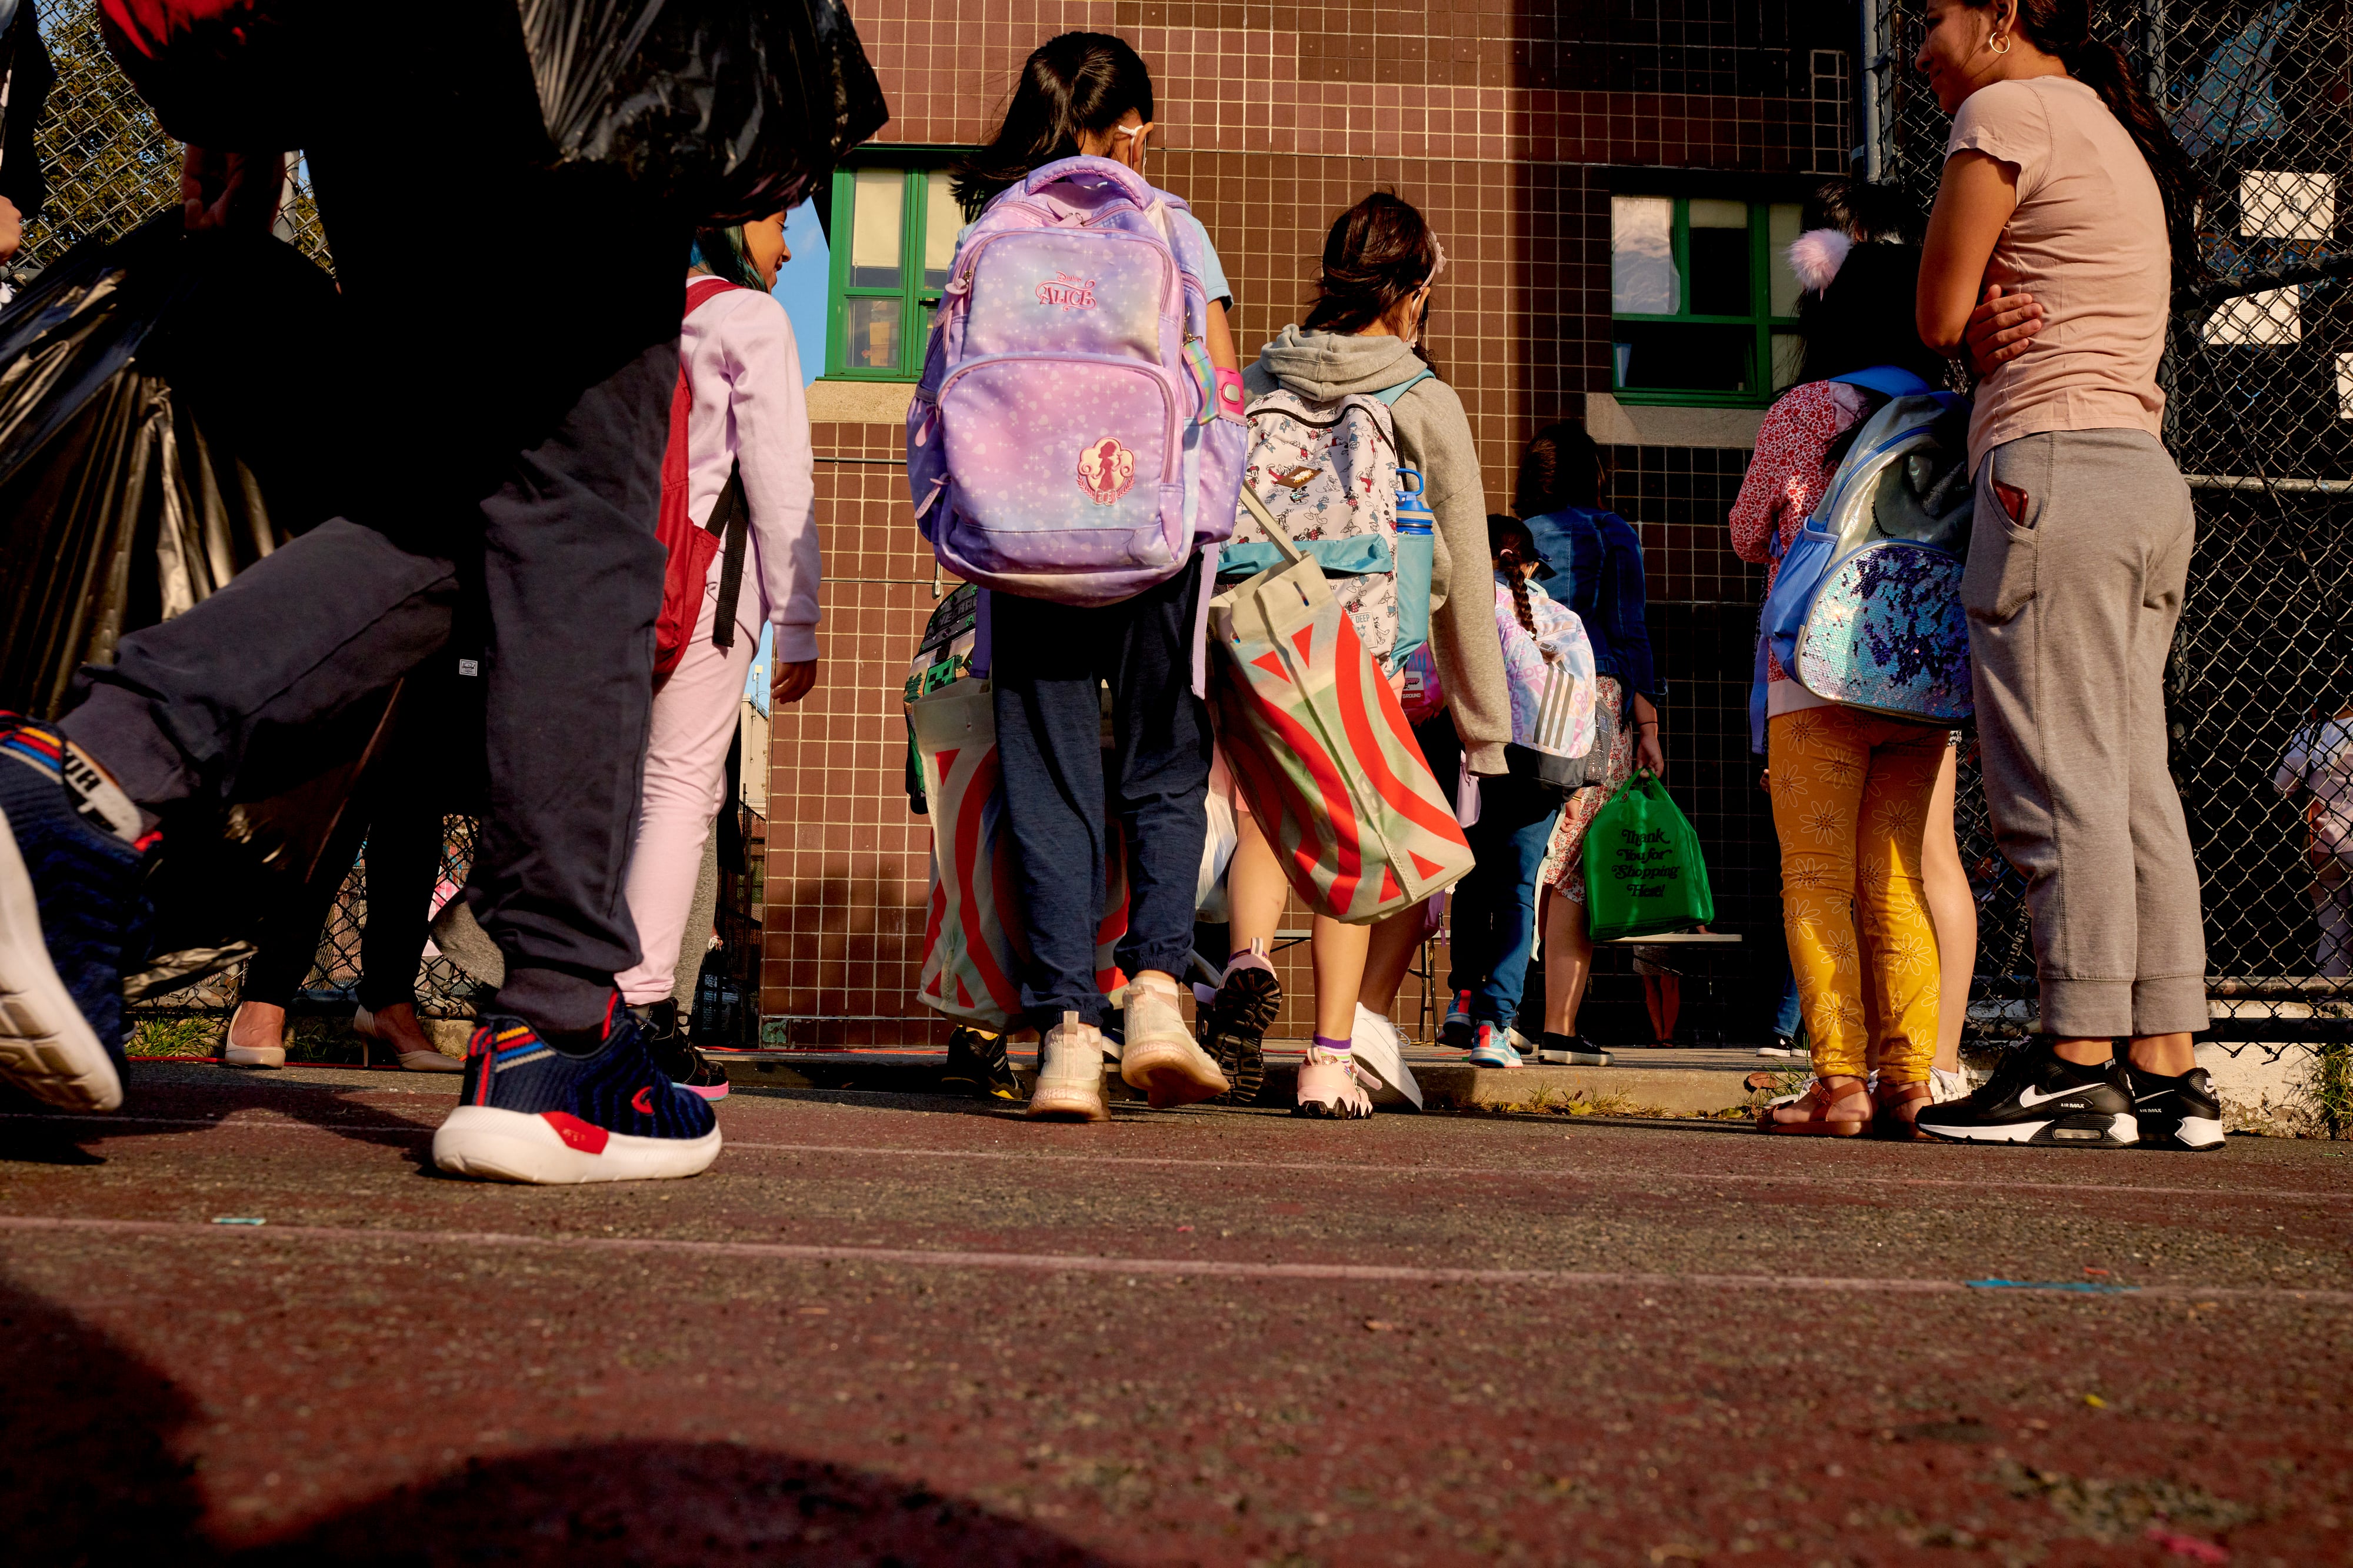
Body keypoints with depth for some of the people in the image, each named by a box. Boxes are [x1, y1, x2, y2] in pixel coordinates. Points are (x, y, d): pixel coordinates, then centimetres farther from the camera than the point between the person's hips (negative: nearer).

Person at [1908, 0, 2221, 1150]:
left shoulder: (2006, 114, -2)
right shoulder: (2123, 138, 28)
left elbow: (1938, 318, -3)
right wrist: (1995, 333, 2)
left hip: (2055, 466, -9)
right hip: (2149, 474, 9)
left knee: (2060, 777, -10)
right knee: (2135, 783, 5)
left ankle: (2080, 1065, -9)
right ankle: (2168, 1072, 5)